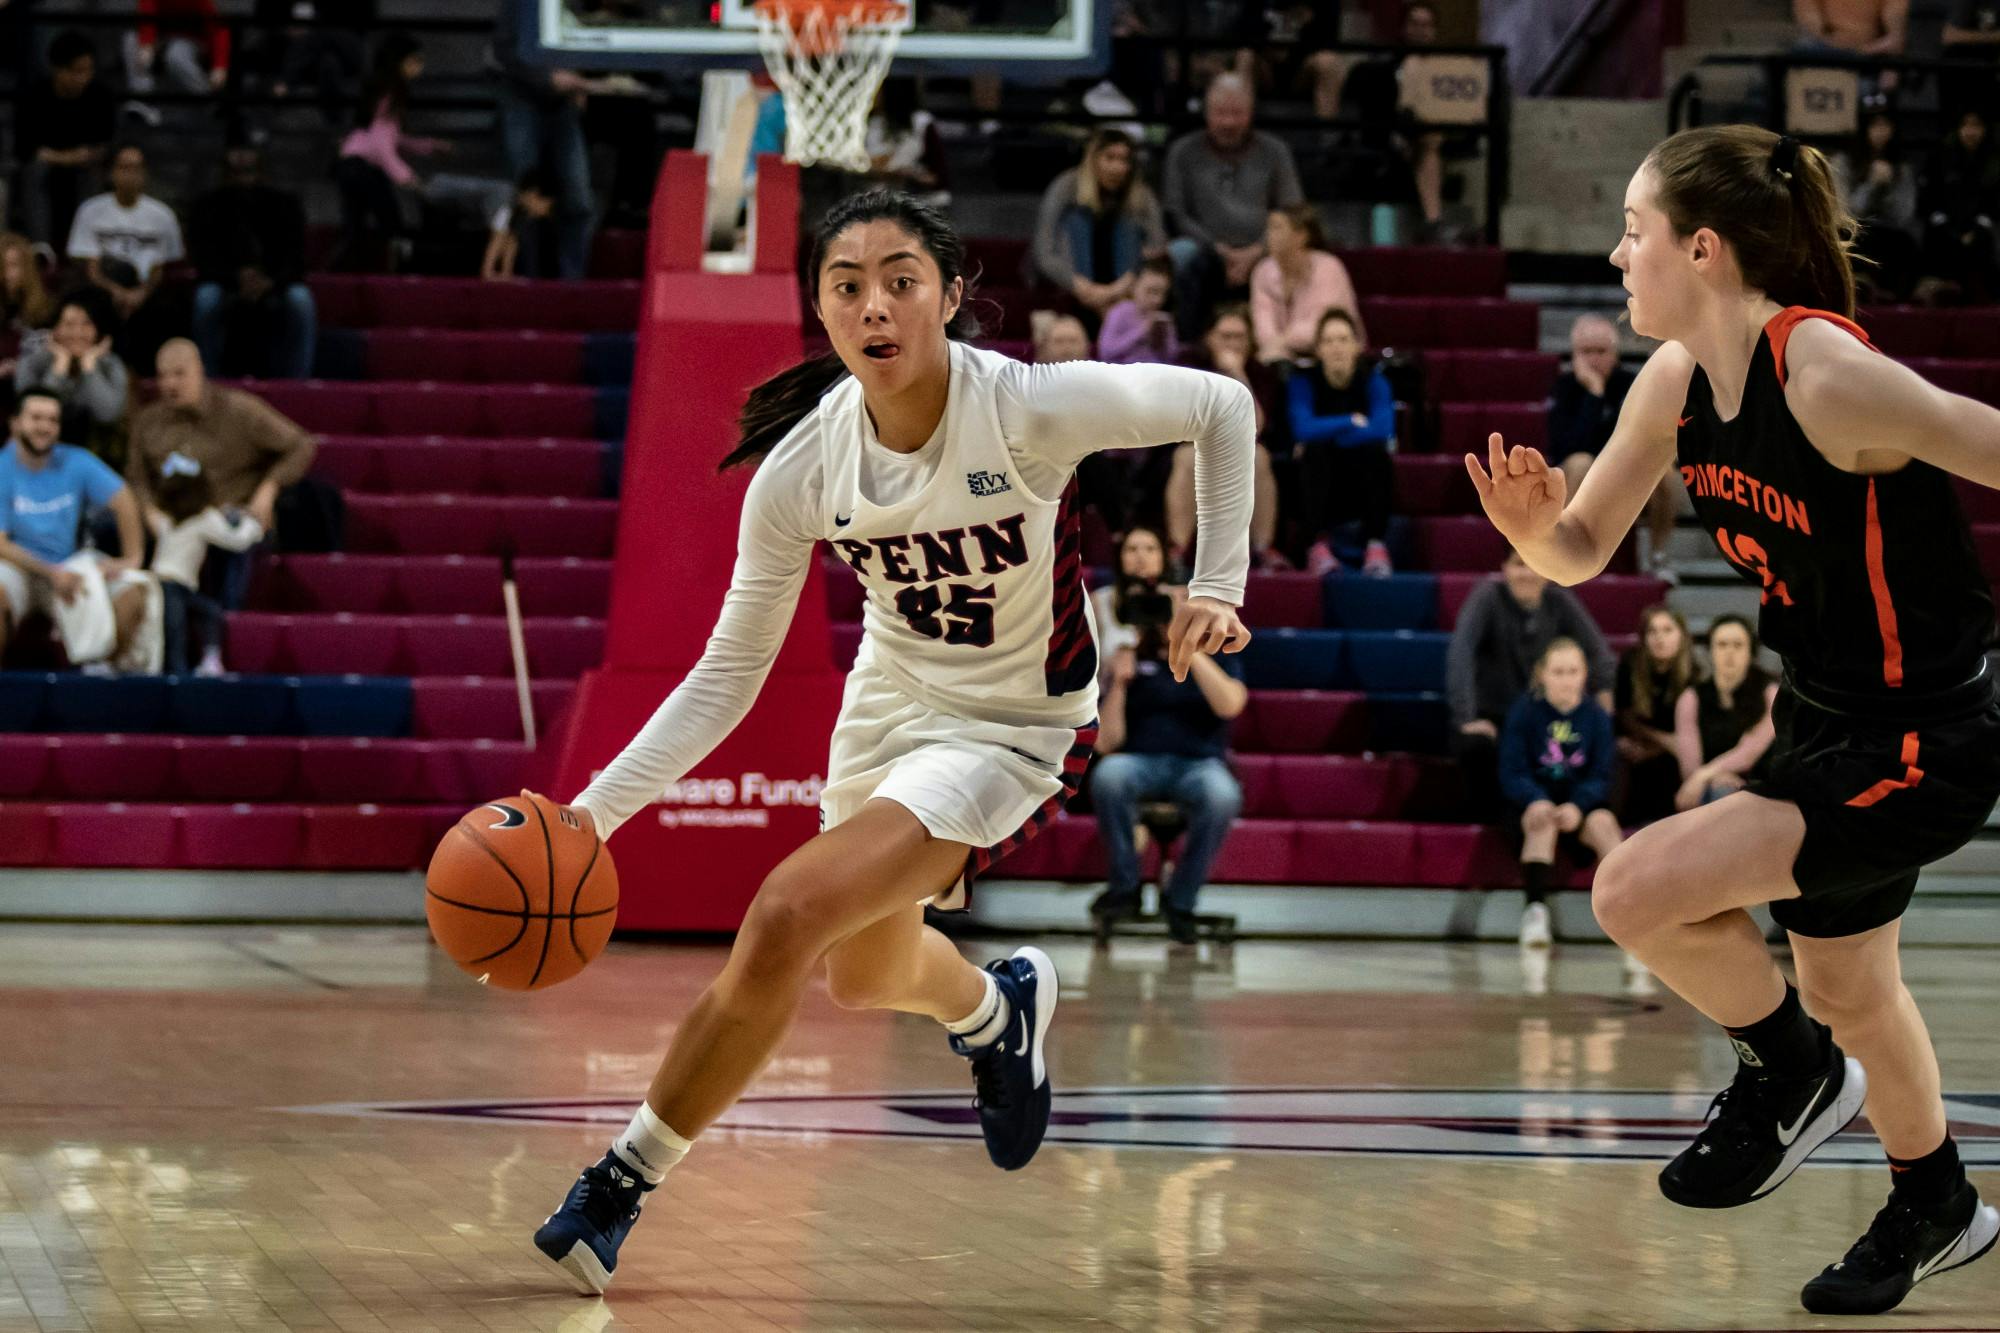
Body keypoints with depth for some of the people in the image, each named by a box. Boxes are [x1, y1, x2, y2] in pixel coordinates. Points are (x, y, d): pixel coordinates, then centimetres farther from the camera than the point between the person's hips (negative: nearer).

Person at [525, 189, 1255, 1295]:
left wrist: (1216, 588, -15)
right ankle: (1001, 1006, 65)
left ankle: (621, 1186, -10)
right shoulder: (802, 467, -18)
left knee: (790, 912, -26)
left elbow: (1221, 406, -12)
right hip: (889, 701, 6)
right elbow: (727, 678, -11)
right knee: (863, 977, 27)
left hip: (1013, 728, -5)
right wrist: (596, 810, -22)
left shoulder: (1026, 406, -28)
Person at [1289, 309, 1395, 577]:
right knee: (1316, 451, -30)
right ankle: (1318, 545, -34)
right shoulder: (1304, 382, -4)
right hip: (1321, 486, 0)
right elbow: (1303, 429, -22)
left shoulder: (1373, 380, -4)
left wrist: (1326, 434, -21)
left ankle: (1376, 546, -32)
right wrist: (1352, 422, -17)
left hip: (1363, 488, 0)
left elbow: (1383, 430, -22)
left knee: (1375, 449, -29)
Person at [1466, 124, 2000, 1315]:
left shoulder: (1827, 375, -28)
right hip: (1829, 723, 9)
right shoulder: (1678, 382, -3)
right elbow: (1582, 549, 4)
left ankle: (1793, 1071, 9)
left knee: (1638, 892, -17)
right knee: (1848, 984, 24)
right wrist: (1534, 526, -18)